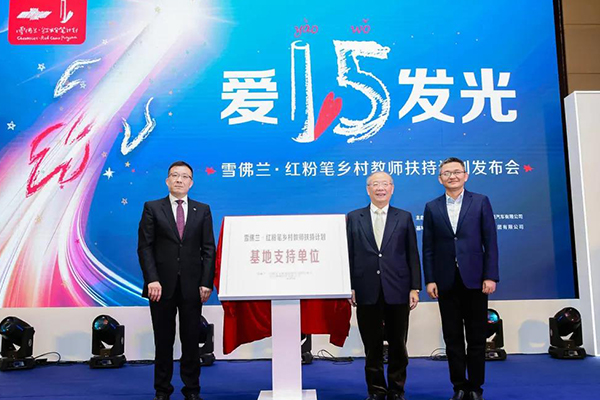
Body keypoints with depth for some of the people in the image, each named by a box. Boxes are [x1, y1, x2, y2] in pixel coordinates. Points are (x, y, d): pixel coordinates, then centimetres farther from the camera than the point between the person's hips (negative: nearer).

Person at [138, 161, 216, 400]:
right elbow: (144, 247, -2)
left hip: (192, 286, 1)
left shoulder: (203, 210, 7)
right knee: (163, 340, 8)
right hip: (162, 285, -1)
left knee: (191, 340, 8)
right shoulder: (152, 208, 4)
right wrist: (152, 280, -12)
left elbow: (208, 250, 4)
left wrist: (206, 282, -5)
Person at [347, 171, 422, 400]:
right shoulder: (354, 218, 7)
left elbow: (412, 254, 4)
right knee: (372, 346, 8)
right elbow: (349, 255, 4)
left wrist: (415, 287, -1)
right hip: (367, 292, 0)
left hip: (397, 291, 0)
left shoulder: (404, 217, 7)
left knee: (398, 345, 8)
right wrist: (349, 287, -2)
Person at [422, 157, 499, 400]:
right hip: (446, 281, 1)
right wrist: (429, 280, -2)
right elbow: (428, 248, 5)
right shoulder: (432, 207, 7)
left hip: (474, 280, -1)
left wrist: (490, 276, -7)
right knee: (452, 338, 8)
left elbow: (490, 242, 0)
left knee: (476, 338, 6)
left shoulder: (480, 202, 4)